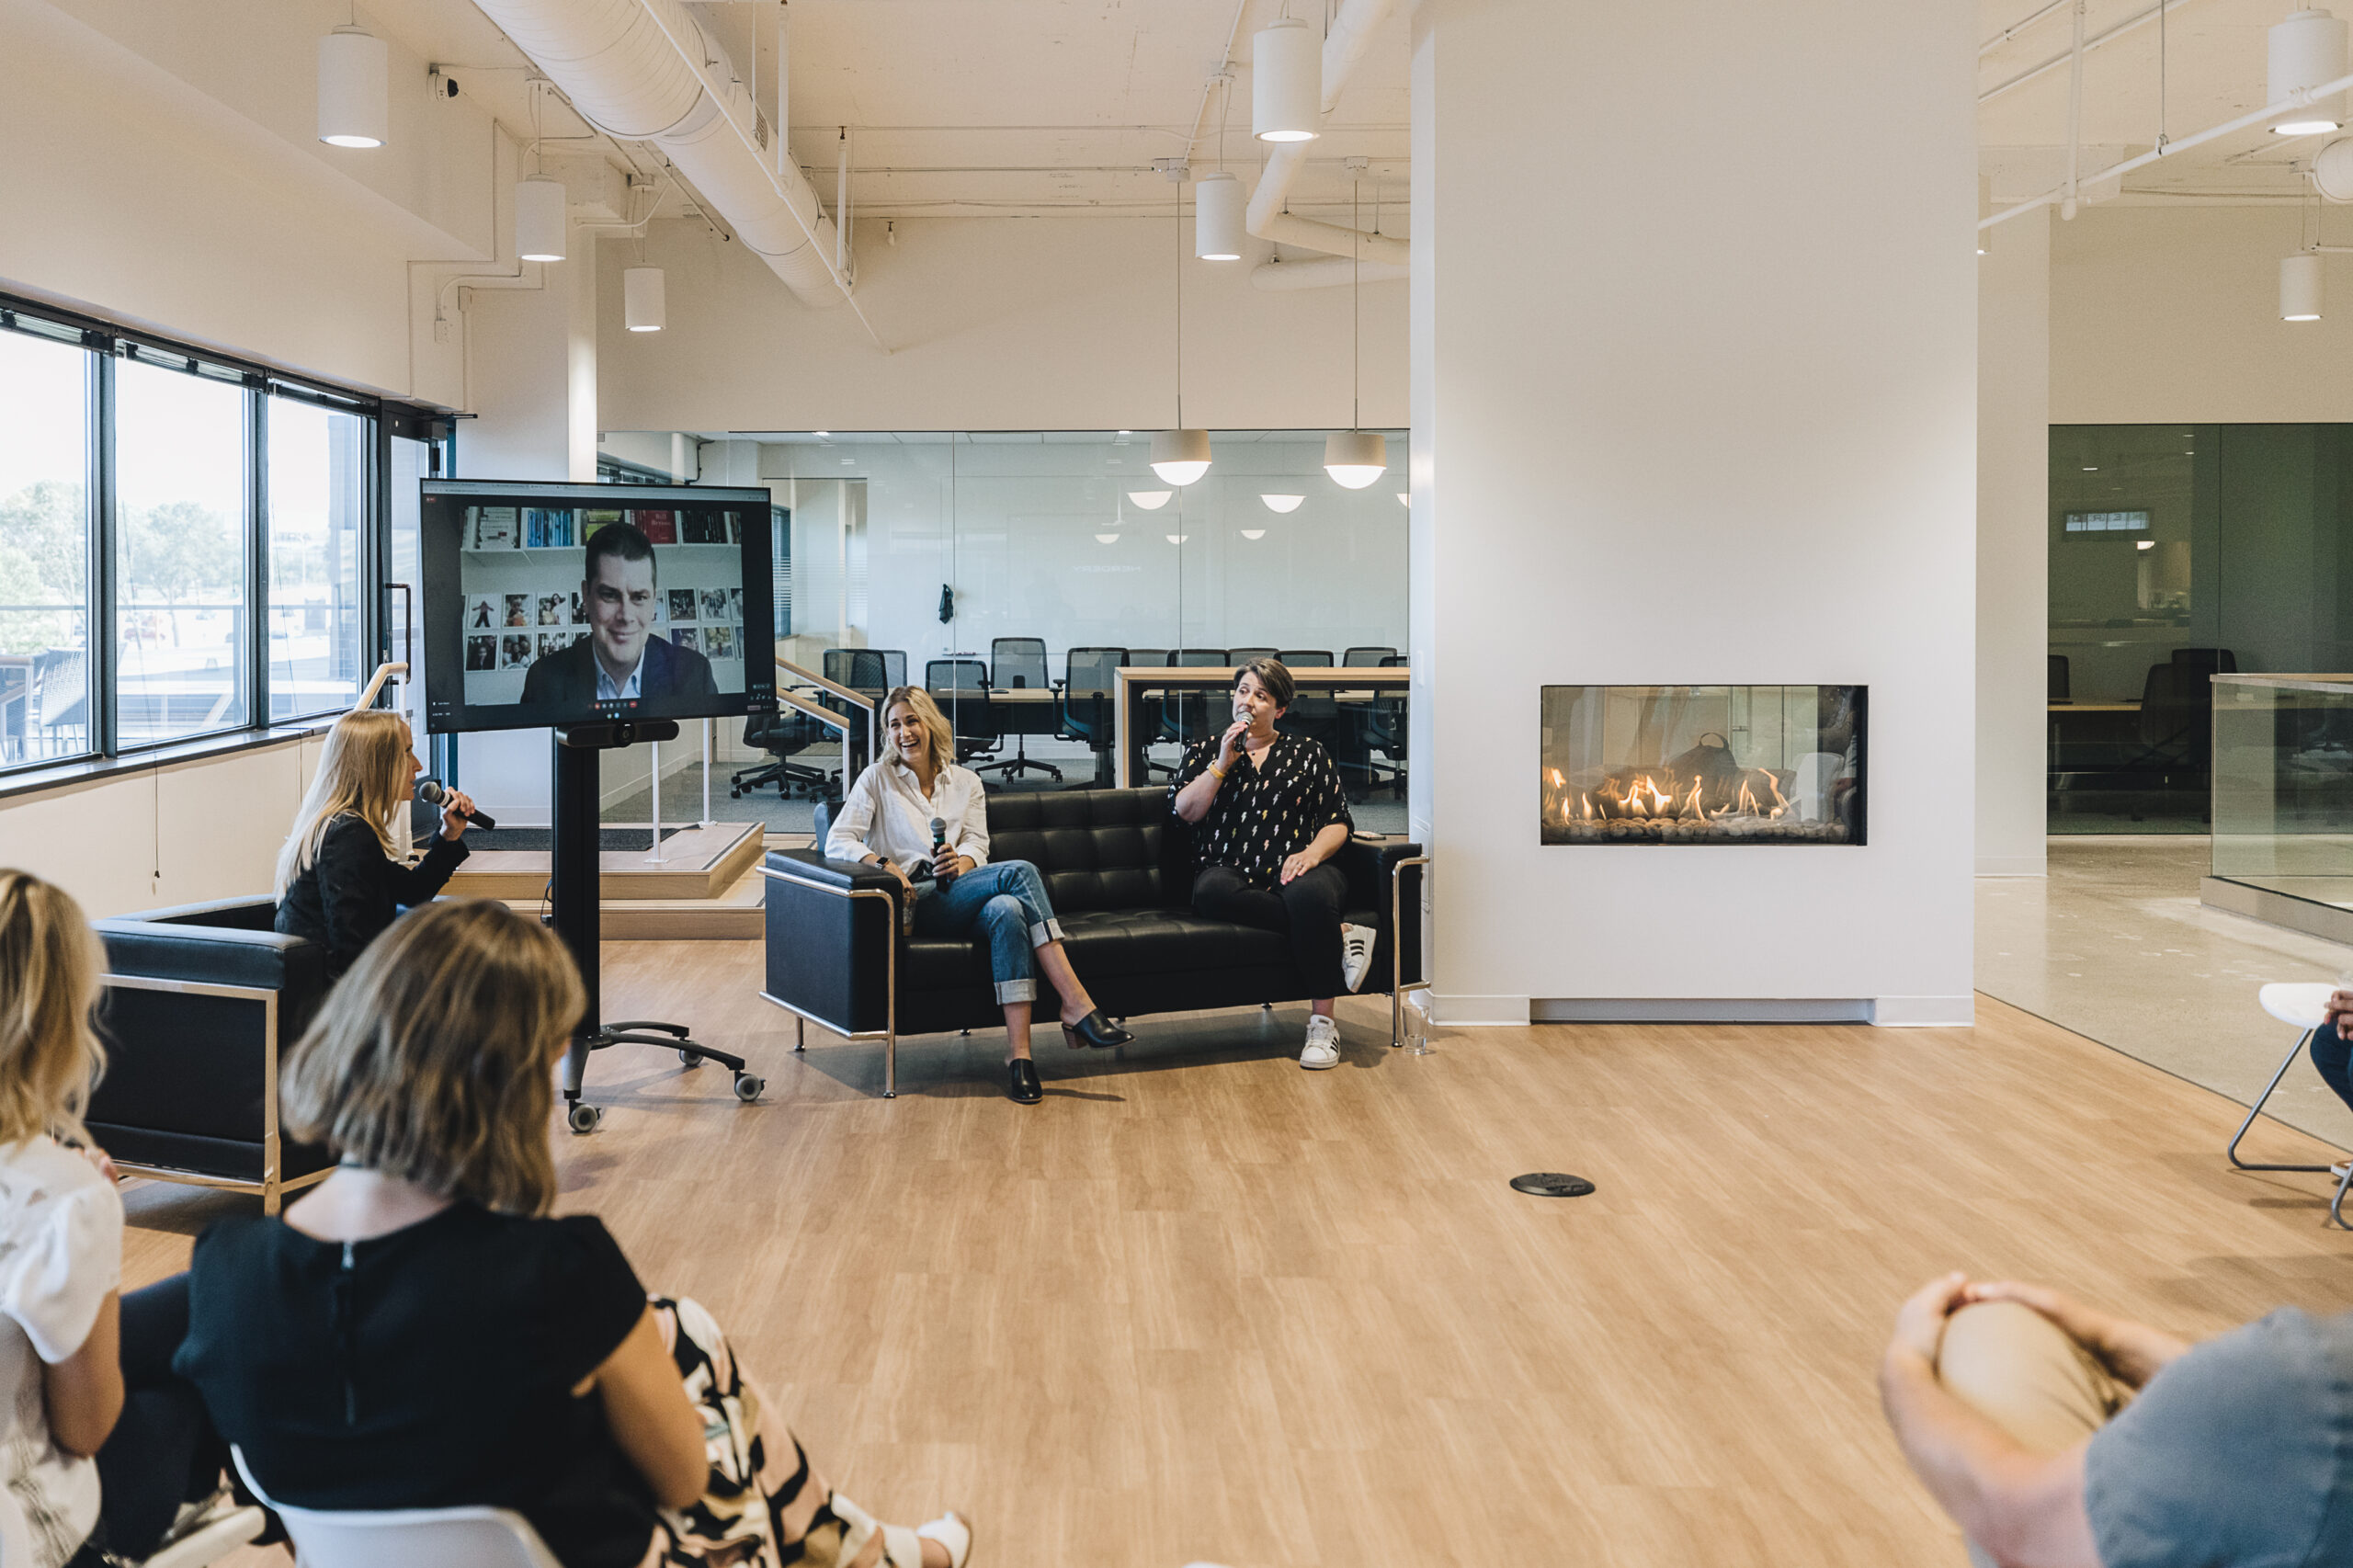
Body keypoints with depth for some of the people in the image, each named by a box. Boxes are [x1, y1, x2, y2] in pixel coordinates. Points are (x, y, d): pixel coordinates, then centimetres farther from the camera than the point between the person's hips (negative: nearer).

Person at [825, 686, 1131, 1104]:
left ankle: (1019, 1054, -44)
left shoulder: (966, 782, 22)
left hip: (959, 893, 4)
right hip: (915, 902, -4)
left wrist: (961, 862, -15)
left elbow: (978, 847, 10)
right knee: (1020, 871, -29)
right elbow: (837, 842, 1)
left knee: (1006, 910, -36)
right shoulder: (877, 779, 12)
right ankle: (1078, 1006, -37)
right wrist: (882, 863, -19)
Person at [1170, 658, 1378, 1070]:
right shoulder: (1206, 751, 21)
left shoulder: (1307, 753, 18)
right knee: (1211, 890, -37)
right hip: (1233, 873, 1)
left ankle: (1322, 1021, -31)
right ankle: (1340, 934, -32)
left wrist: (1313, 852, -11)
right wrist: (1223, 763, -1)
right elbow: (1185, 810, 6)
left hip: (1294, 871, -1)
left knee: (1310, 892, -39)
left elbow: (1338, 823, 10)